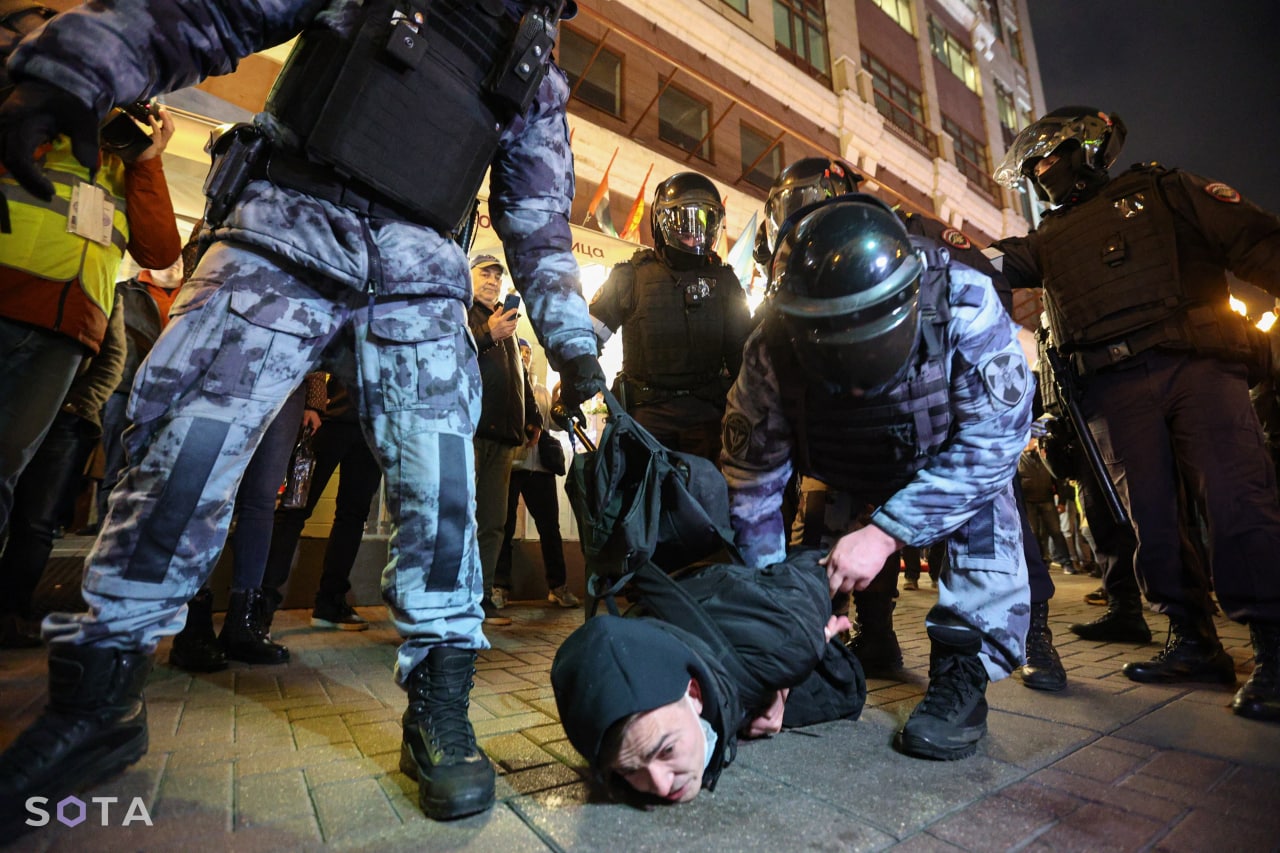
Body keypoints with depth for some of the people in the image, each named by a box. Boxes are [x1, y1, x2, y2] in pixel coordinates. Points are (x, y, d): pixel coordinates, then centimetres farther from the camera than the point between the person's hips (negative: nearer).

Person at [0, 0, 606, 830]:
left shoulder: (537, 77, 20)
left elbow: (541, 225, 15)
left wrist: (573, 342, 5)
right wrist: (72, 69, -2)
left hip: (419, 280, 1)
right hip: (285, 232, 0)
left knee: (438, 484, -12)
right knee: (185, 444, -6)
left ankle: (438, 709, 0)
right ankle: (97, 699, 12)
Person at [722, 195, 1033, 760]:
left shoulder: (963, 305, -38)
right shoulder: (772, 352, -35)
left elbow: (993, 437, -35)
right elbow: (753, 478, -27)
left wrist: (886, 531, -42)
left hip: (950, 451, -1)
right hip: (844, 473, 1)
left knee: (982, 513, -27)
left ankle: (962, 677, -13)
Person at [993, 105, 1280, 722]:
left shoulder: (1159, 190, 16)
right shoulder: (1047, 242, 23)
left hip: (1197, 365, -2)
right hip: (1113, 391, 3)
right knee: (1149, 518, 2)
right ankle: (1193, 641, 12)